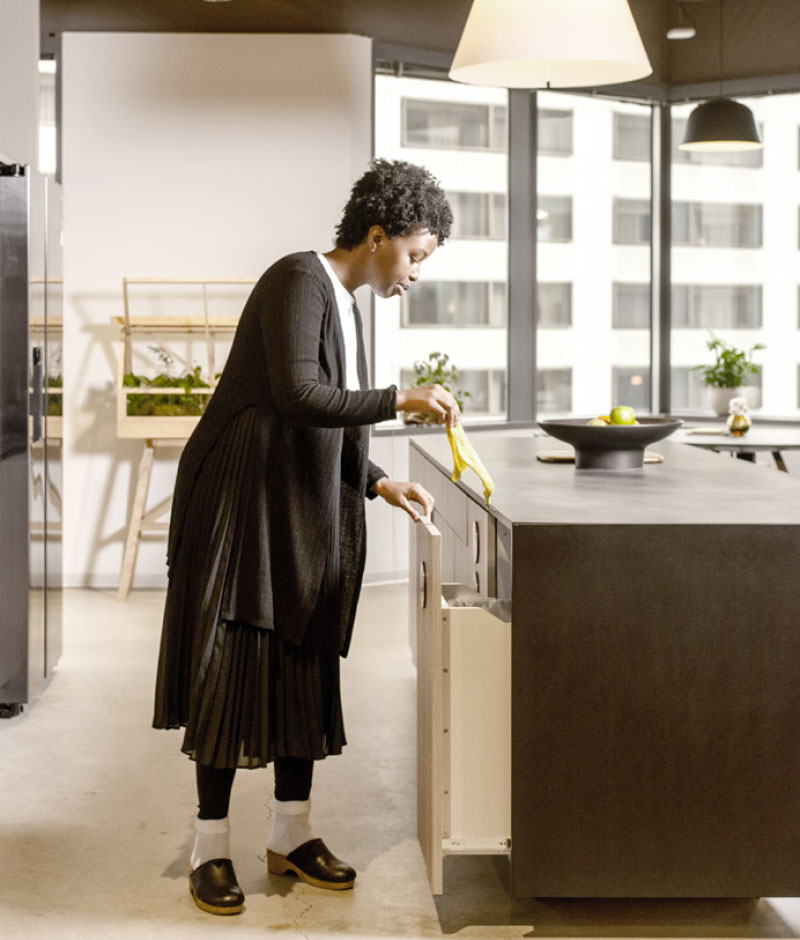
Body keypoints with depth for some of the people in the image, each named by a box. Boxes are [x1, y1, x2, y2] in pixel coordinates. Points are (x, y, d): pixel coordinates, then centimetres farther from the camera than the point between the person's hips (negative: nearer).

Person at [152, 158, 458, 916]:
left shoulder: (344, 301, 15)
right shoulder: (298, 280, -13)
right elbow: (296, 395, -25)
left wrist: (379, 484, 5)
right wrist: (400, 399, -21)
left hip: (307, 513, 9)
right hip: (245, 500, -9)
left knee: (306, 667, 10)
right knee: (233, 665, -4)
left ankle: (292, 836, 21)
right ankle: (210, 848, 6)